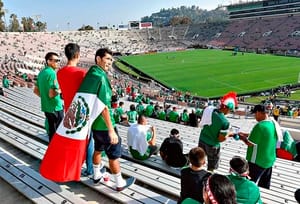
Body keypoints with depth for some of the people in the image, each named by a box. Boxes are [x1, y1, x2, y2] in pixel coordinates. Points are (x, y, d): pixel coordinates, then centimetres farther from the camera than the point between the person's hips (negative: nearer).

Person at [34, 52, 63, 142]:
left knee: (52, 130, 18)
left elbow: (36, 90, 16)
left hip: (46, 107, 9)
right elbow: (52, 94, -25)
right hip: (55, 108, -9)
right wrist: (60, 90, -8)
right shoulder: (52, 73, -19)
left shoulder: (41, 72, 8)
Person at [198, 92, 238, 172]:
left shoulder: (208, 108, -13)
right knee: (211, 168, 18)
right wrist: (229, 134, -2)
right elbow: (221, 139, -19)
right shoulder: (225, 122, -29)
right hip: (212, 145, -5)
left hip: (202, 140, 6)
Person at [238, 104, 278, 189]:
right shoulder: (274, 123, -1)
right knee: (265, 186, 21)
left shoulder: (260, 126, -26)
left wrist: (242, 137, -2)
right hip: (269, 160, 8)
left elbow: (250, 143, -20)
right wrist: (246, 135, 13)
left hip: (257, 161, -8)